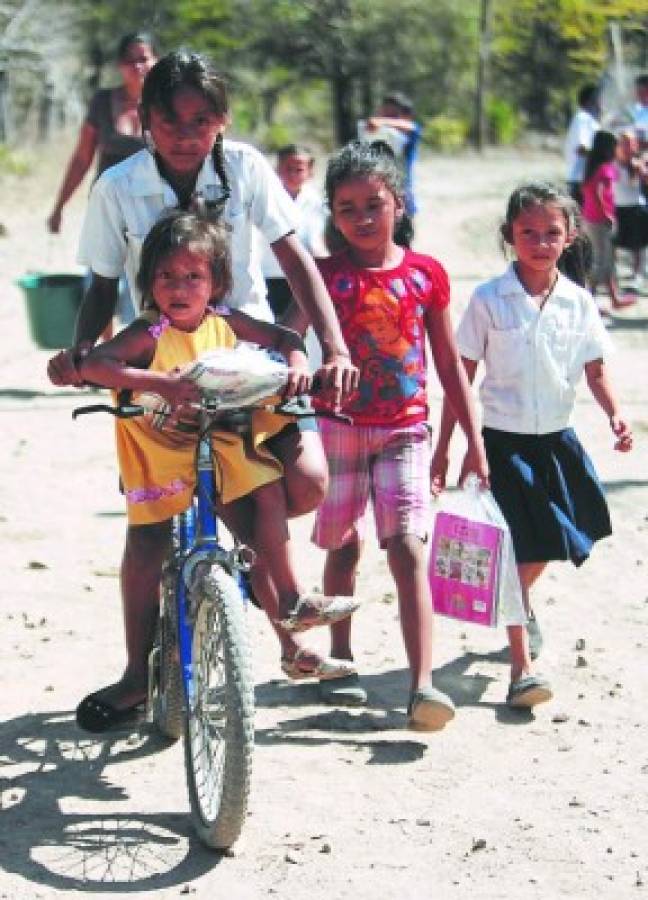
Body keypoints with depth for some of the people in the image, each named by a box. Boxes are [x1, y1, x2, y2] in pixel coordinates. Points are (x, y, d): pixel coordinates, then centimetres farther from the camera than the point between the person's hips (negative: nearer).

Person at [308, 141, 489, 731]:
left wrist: (474, 440, 8)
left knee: (408, 549, -12)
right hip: (339, 423, 1)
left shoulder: (426, 274, 4)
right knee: (344, 546, 9)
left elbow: (450, 364, 9)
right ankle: (340, 661, 27)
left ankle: (422, 685, -20)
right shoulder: (327, 275, 1)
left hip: (405, 429, -1)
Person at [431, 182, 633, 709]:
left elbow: (596, 371, 7)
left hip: (557, 438, 4)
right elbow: (461, 377, -5)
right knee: (517, 551, -6)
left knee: (542, 548, 17)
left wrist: (615, 415, -12)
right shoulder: (489, 300, -8)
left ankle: (519, 601, 51)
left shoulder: (578, 302, -1)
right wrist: (443, 448, -5)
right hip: (504, 440, -4)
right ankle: (522, 668, -2)